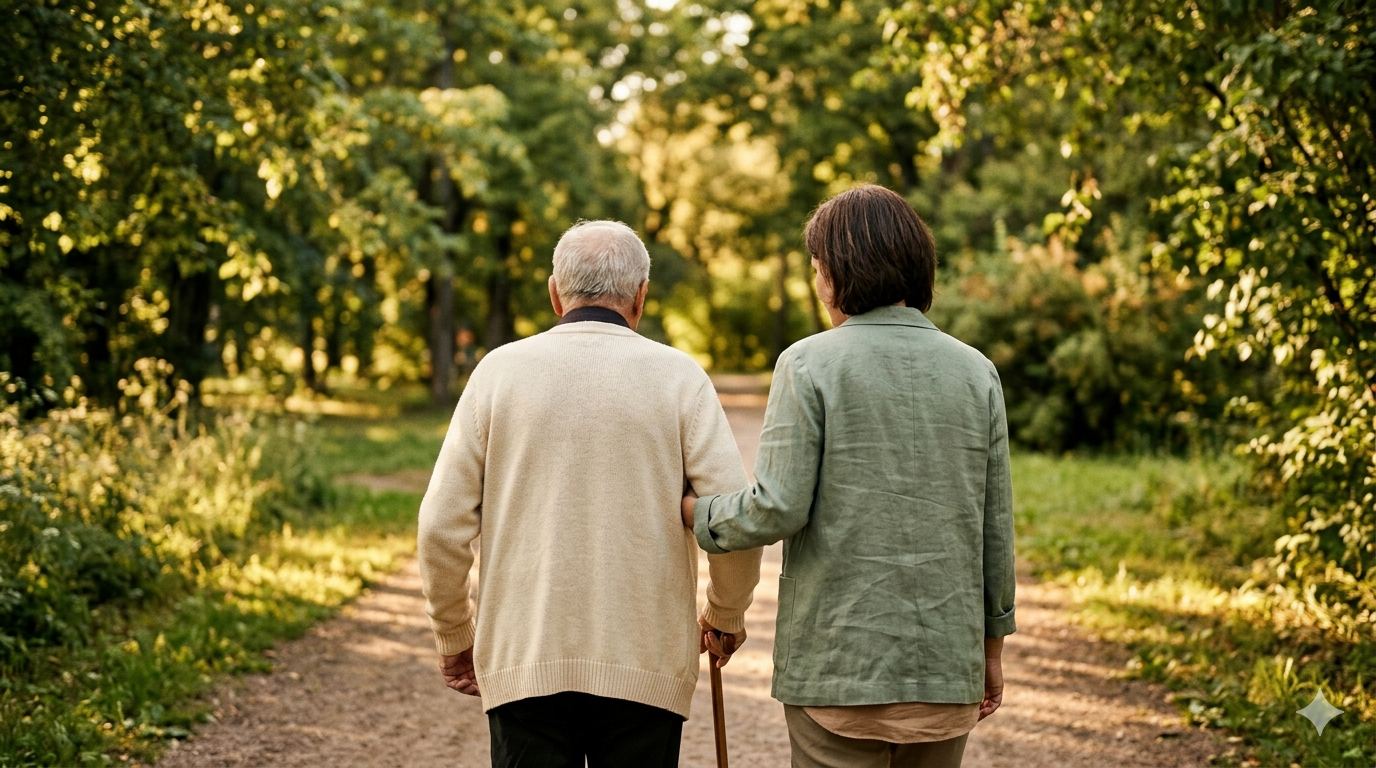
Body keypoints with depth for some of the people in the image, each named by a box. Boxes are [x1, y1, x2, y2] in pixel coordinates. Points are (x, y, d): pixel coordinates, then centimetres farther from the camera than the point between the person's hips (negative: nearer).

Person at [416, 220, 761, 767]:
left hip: (524, 662, 1)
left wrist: (453, 638, 13)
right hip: (645, 666, 0)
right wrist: (726, 616, 12)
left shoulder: (500, 369, 2)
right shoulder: (677, 376, -1)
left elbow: (441, 526, -1)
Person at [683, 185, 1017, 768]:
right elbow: (996, 527, 8)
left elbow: (777, 508, -13)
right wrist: (991, 645, 16)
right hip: (946, 668, 4)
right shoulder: (976, 373, 5)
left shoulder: (809, 364, -7)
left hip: (839, 666, -4)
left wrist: (693, 512, 5)